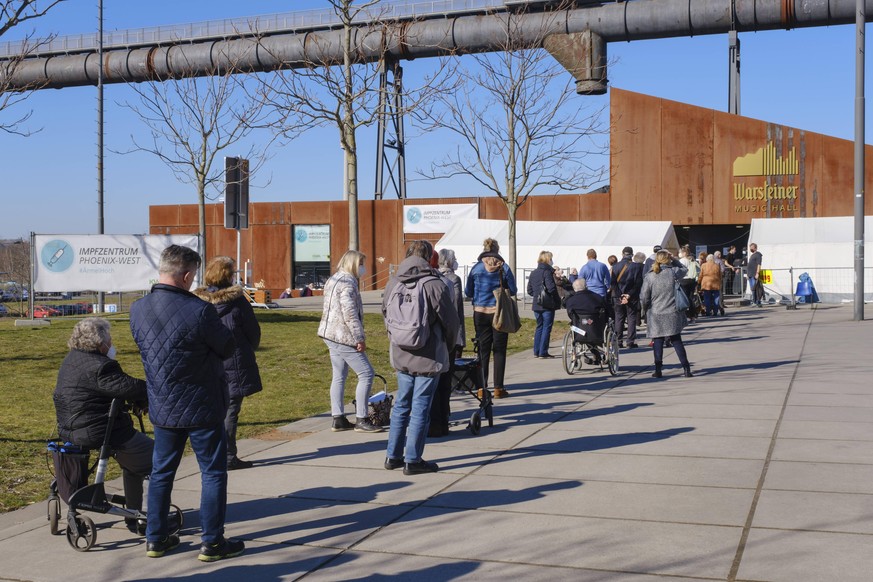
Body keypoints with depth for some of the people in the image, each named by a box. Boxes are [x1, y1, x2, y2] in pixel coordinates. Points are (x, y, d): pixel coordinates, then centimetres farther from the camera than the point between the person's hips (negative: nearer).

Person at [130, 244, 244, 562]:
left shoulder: (138, 309, -4)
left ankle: (155, 539, 26)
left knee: (161, 472, 18)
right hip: (202, 407, -5)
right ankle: (212, 542, 12)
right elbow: (227, 347, -10)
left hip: (161, 407, 6)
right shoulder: (199, 310, -23)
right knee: (213, 473, 7)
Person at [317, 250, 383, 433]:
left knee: (339, 376, 13)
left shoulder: (333, 280, 16)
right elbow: (350, 314, -22)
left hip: (331, 335, 10)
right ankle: (362, 420, -2)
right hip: (344, 336, -10)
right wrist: (360, 338, -17)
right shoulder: (347, 283, -15)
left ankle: (338, 419, 15)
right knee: (366, 374, -4)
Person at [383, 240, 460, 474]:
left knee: (401, 404, 17)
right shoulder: (434, 284, -15)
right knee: (420, 408, 2)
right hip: (428, 357, -6)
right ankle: (413, 460, 7)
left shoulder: (393, 282, 2)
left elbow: (386, 314, 9)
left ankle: (393, 456, 22)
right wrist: (449, 345, 10)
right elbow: (451, 320, -9)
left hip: (400, 356, 6)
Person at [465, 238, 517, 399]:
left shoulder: (476, 268, -3)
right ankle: (498, 388, 5)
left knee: (483, 350, 9)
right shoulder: (504, 267, -5)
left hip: (480, 313, 1)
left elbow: (468, 292, 2)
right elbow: (513, 290, -1)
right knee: (499, 350, 5)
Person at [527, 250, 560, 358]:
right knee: (547, 327, -1)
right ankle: (543, 352, -2)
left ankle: (536, 351, 15)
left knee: (539, 327, 15)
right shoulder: (547, 272, -13)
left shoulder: (533, 273, 10)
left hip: (537, 305, 7)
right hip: (548, 305, -7)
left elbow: (529, 291, 12)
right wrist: (558, 299, -6)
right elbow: (551, 288, -20)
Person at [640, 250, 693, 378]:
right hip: (673, 314, 1)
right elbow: (684, 269, 17)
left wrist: (646, 310, 12)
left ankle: (658, 370, 4)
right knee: (677, 341, 10)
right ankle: (686, 368, 8)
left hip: (656, 315, -1)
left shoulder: (649, 277, -7)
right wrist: (673, 260, 15)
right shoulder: (673, 272, -7)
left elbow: (644, 297, -5)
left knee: (658, 342, 7)